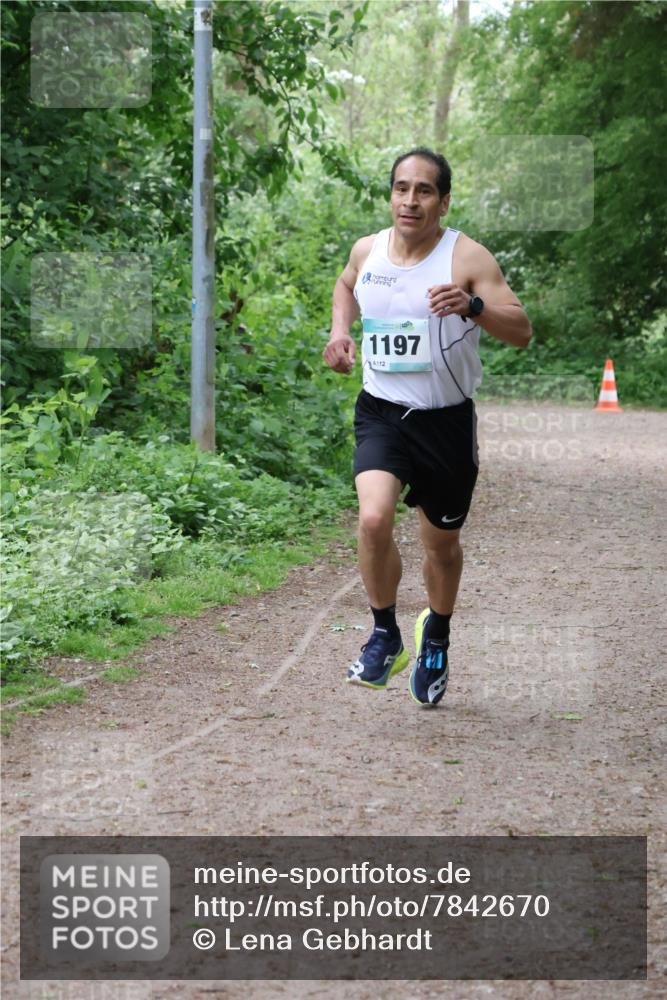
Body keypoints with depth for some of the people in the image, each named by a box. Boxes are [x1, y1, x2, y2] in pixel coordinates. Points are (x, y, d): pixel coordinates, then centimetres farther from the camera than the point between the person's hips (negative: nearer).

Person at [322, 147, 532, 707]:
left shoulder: (467, 258, -13)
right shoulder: (367, 250, 0)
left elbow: (521, 332, -18)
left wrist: (473, 306, -36)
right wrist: (340, 330, 7)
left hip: (446, 420, -1)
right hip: (381, 412, 2)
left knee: (442, 542, 13)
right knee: (374, 519, -23)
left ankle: (436, 639, 42)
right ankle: (385, 636, -2)